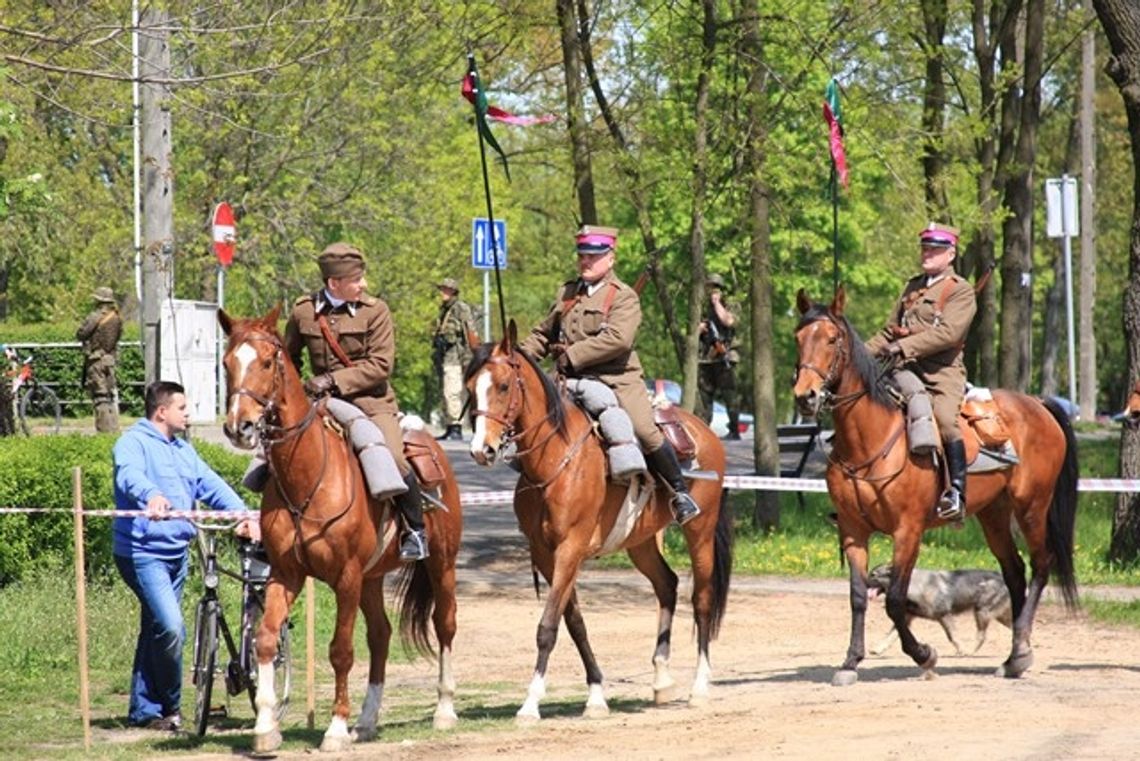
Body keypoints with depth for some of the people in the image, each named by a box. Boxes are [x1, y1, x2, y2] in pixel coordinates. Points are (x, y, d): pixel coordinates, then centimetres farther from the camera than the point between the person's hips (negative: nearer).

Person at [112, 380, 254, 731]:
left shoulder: (182, 450, 17)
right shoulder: (134, 443, -9)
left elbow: (211, 484, 9)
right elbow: (131, 475, -29)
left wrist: (243, 515, -6)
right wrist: (152, 496, -51)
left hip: (177, 553, 9)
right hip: (143, 552, -9)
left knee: (157, 630, 13)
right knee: (170, 626, -19)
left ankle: (144, 711, 20)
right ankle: (169, 707, -5)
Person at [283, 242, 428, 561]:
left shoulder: (375, 311, -4)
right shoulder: (303, 313, 3)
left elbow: (381, 365, -11)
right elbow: (289, 358, 20)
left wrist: (334, 380, -19)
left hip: (371, 402, -3)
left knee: (392, 460, -23)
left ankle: (416, 531, -5)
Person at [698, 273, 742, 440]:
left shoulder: (731, 306, 5)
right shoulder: (703, 309, 18)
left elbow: (728, 321, -16)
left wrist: (717, 303, -6)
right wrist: (699, 328, -3)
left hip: (724, 358, -5)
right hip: (705, 358, 5)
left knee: (729, 395, -7)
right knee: (704, 395, 4)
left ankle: (734, 431, -6)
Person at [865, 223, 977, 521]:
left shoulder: (961, 291, -1)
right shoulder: (913, 287, 22)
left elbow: (948, 333, -16)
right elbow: (889, 333, 27)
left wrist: (904, 347, -22)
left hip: (942, 373, -7)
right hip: (904, 372, 7)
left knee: (945, 418, -32)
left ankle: (957, 492, -32)